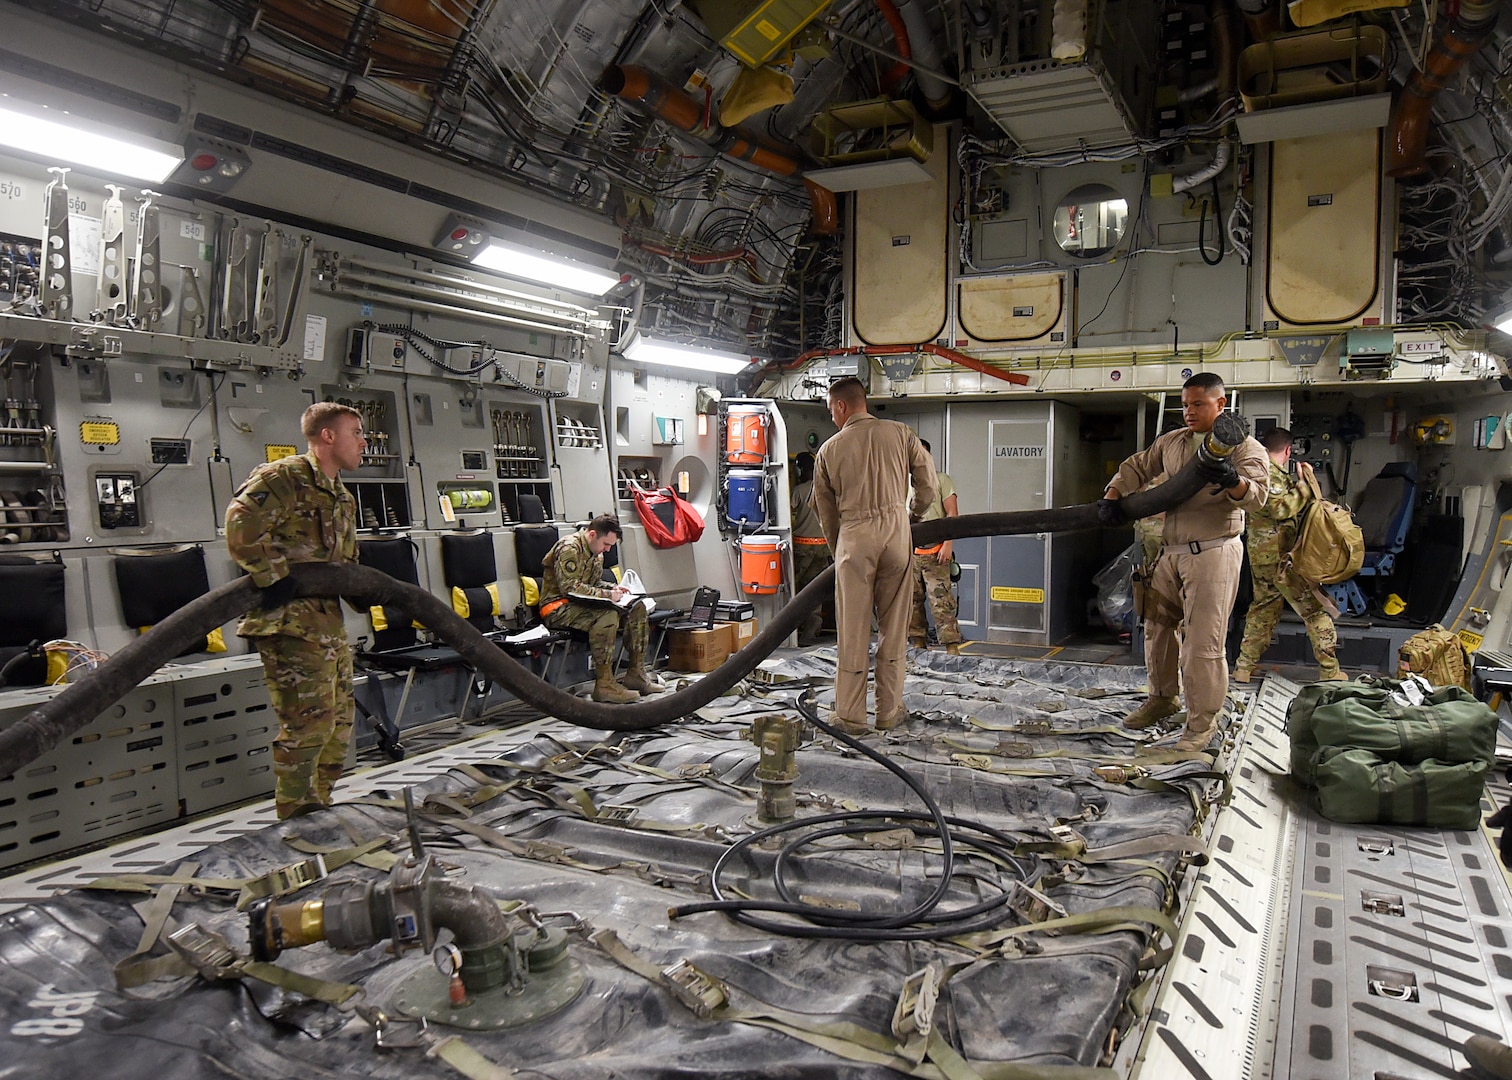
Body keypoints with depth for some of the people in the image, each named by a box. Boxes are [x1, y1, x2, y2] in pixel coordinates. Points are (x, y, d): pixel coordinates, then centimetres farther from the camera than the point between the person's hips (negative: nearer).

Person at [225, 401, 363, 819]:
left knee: (338, 722, 14)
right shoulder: (284, 477, -10)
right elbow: (241, 523, -25)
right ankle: (298, 818, 4)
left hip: (329, 622, 10)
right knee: (308, 722, -9)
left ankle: (319, 809, 27)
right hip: (290, 622, -10)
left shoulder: (343, 498, 20)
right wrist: (272, 577, -24)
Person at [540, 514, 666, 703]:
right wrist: (607, 594, -20)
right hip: (558, 608, -9)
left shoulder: (596, 553, 15)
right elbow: (570, 588, -22)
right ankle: (604, 685, -33)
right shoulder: (569, 548, -16)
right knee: (607, 616, -35)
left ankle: (635, 674, -3)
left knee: (637, 608, -5)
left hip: (582, 604, 10)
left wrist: (613, 588, 3)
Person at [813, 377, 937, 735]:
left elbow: (826, 510, 12)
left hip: (853, 534, -1)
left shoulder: (829, 449, 6)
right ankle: (889, 712, 16)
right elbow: (928, 483, 7)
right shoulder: (900, 433, 6)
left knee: (853, 629, 5)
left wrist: (838, 550, 25)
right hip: (896, 530, 1)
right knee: (894, 626, 9)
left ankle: (850, 716, 10)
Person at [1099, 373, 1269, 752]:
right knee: (1156, 626, 15)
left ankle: (1202, 722, 5)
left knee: (1203, 642, -7)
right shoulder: (1171, 442, 14)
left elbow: (1256, 496, -17)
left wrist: (1233, 481, -40)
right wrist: (1112, 496, 2)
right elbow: (1136, 467, 20)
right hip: (1171, 552, 7)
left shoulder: (1245, 447, -4)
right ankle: (1162, 699, 33)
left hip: (1213, 553, -7)